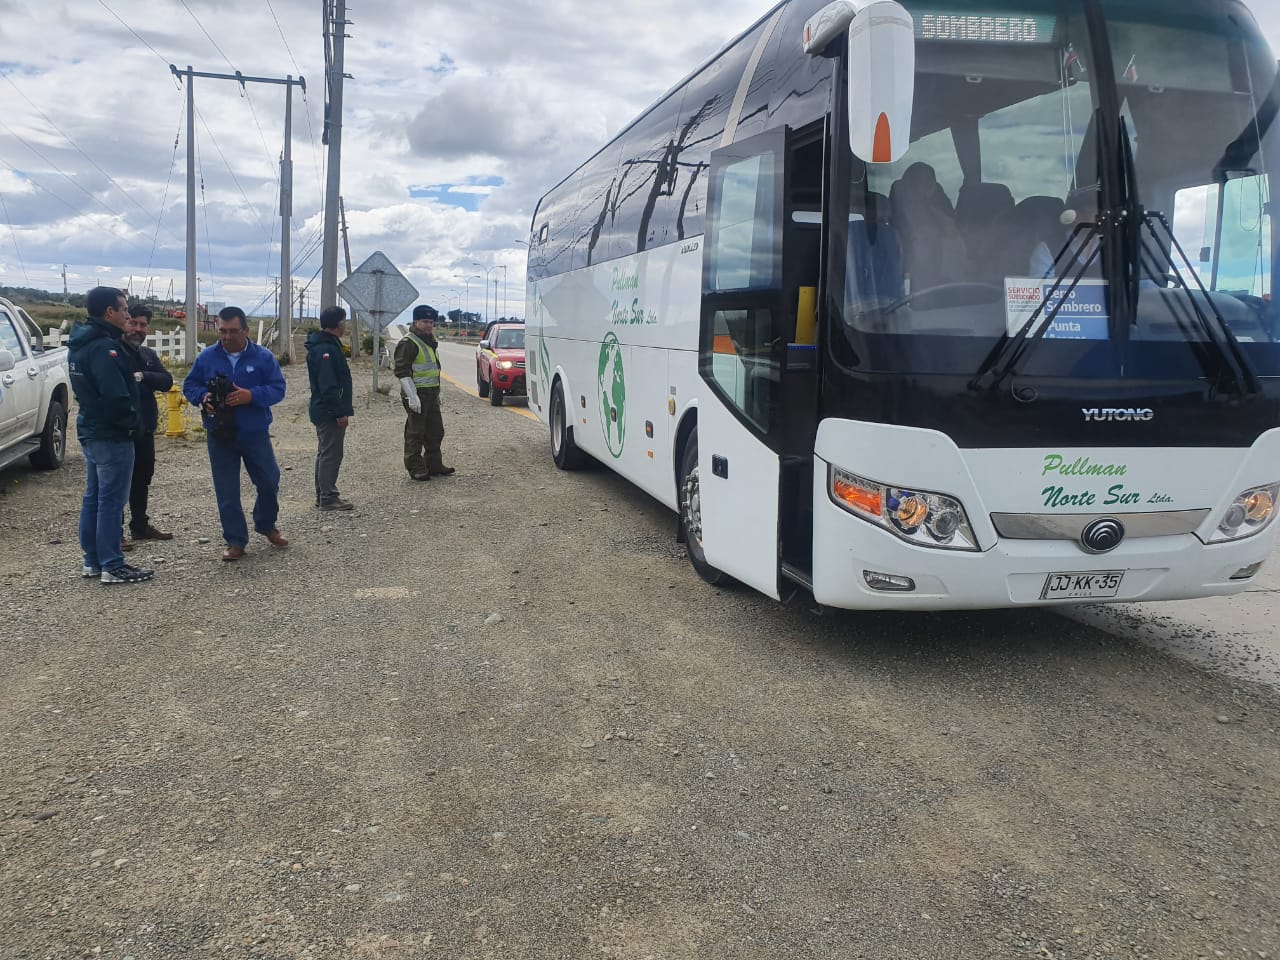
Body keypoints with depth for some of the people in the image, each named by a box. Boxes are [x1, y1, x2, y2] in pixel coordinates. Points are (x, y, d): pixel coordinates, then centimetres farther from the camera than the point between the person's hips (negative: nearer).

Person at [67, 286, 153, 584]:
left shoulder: (80, 344, 11)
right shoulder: (104, 347, -21)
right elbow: (116, 397, -26)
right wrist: (133, 423, -11)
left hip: (90, 431, 10)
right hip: (112, 435, -10)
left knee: (93, 498, 15)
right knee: (111, 501, -4)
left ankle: (92, 560, 23)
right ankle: (112, 566, 1)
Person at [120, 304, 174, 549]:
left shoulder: (148, 354, 14)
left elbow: (167, 381, -2)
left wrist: (143, 376, -17)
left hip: (145, 427, 8)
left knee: (142, 478, 17)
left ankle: (140, 524, 30)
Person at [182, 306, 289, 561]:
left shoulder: (263, 357, -3)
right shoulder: (206, 357, 1)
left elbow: (278, 388, -6)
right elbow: (189, 386, 8)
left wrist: (252, 395, -23)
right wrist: (203, 397, -14)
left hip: (255, 433, 0)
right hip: (219, 435, 0)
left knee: (269, 482, 10)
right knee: (226, 491, 3)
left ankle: (266, 525, 36)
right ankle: (235, 541, 14)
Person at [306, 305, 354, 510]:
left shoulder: (328, 345, 14)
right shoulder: (326, 350, -20)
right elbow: (328, 386, -25)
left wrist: (343, 408, 20)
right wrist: (340, 412, -23)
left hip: (322, 411, 11)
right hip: (330, 412, -11)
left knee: (325, 452, 17)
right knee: (331, 454, -6)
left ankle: (322, 495, 25)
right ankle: (328, 497, -1)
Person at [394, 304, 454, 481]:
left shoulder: (430, 342, 17)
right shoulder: (408, 343, -12)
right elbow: (402, 371, -18)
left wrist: (437, 393, 24)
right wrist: (412, 396, -23)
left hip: (431, 394, 9)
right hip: (416, 394, -9)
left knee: (436, 431, 14)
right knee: (415, 433, -3)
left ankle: (434, 465, 24)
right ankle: (415, 469, 4)